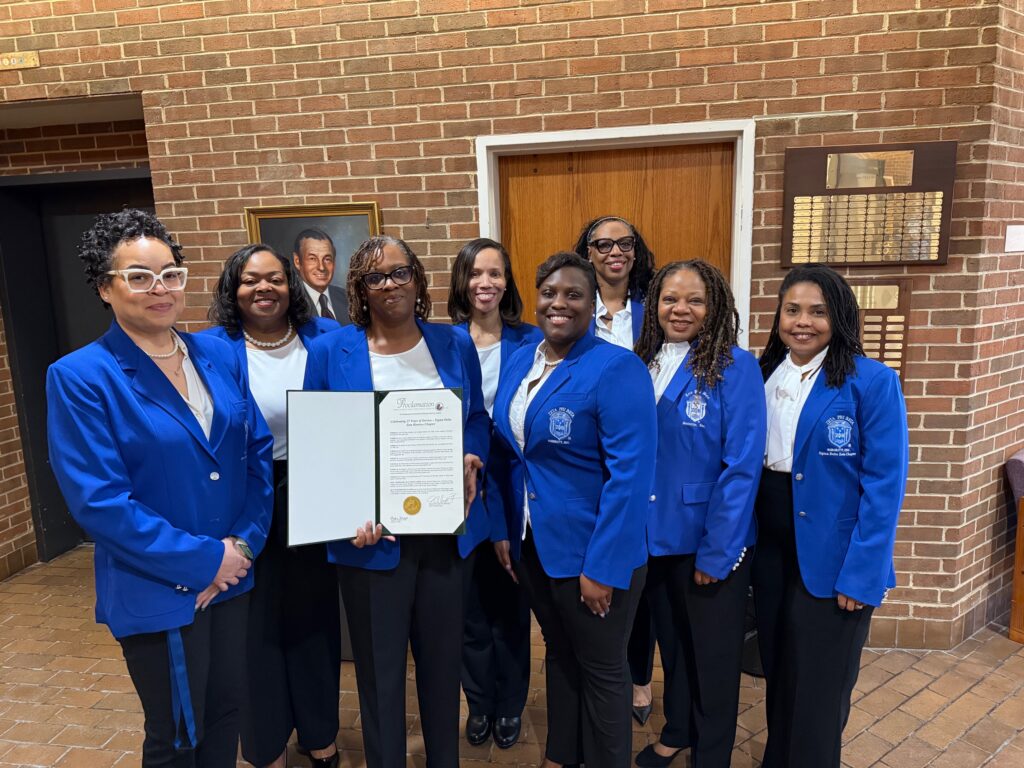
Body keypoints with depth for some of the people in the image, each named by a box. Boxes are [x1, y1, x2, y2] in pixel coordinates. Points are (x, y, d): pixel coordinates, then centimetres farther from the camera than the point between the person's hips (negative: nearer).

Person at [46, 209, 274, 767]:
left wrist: (244, 543, -8)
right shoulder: (80, 377, -13)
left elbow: (258, 452, 2)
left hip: (234, 573, 5)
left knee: (226, 712, 22)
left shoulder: (219, 355, 1)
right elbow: (99, 502, -18)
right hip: (157, 592, -4)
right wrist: (204, 559, -17)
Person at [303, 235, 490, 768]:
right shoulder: (330, 351, -5)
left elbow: (477, 419, 10)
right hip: (373, 535, -2)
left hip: (445, 528, 3)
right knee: (379, 666, 13)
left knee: (442, 657, 19)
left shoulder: (455, 343, 3)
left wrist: (472, 460, -11)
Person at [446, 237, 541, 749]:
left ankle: (510, 705, 35)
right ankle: (480, 703, 36)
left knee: (510, 602, 13)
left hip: (513, 490, 0)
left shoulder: (530, 342, -3)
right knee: (469, 602, 14)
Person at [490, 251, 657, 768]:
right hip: (532, 544, 7)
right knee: (558, 653, 25)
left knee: (601, 669, 13)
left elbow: (630, 475, -22)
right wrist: (504, 530, 9)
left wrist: (603, 566, -22)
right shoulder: (519, 361, 4)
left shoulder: (617, 368, -18)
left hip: (589, 552, -7)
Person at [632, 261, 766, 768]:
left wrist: (716, 551, -16)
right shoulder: (641, 365, 3)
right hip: (657, 536, 5)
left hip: (711, 542, -4)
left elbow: (742, 468, -16)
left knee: (713, 654, 14)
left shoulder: (735, 368, -13)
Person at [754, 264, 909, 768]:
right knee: (777, 672, 20)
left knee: (818, 686, 8)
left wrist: (861, 574, -17)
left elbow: (884, 486, -14)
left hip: (833, 558, -5)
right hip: (771, 551, 5)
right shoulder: (764, 375, 4)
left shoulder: (873, 382, -12)